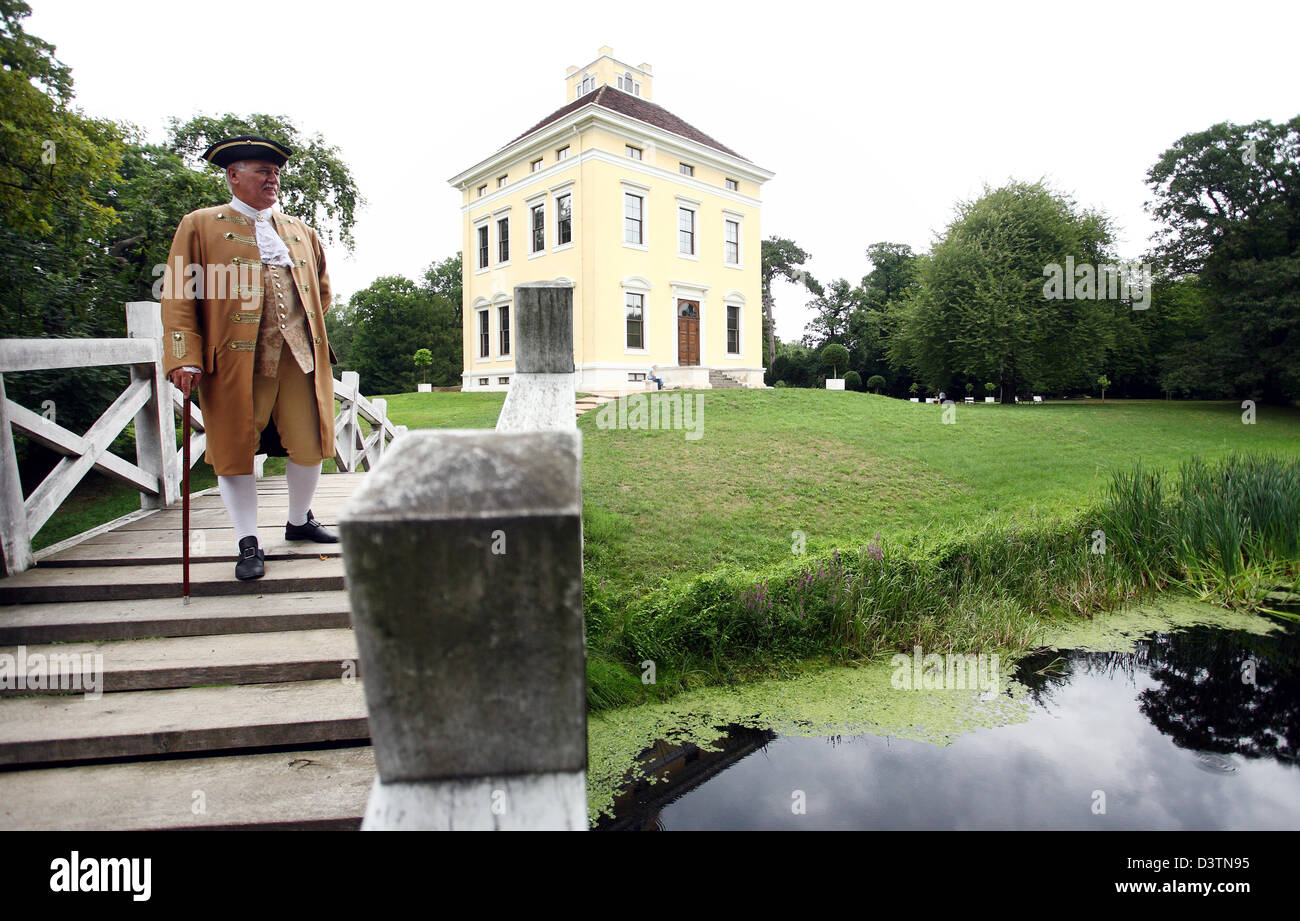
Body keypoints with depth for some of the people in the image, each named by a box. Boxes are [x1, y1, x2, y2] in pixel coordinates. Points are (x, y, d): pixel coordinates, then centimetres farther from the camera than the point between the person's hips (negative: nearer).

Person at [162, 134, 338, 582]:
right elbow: (178, 296, -1)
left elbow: (322, 285, 32)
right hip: (235, 359, -4)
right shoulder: (199, 225, 6)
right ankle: (248, 544, 10)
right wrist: (185, 357, -11)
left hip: (299, 355, 4)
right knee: (236, 450, 0)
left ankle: (299, 522, 27)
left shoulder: (300, 231, 20)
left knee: (309, 444, 5)